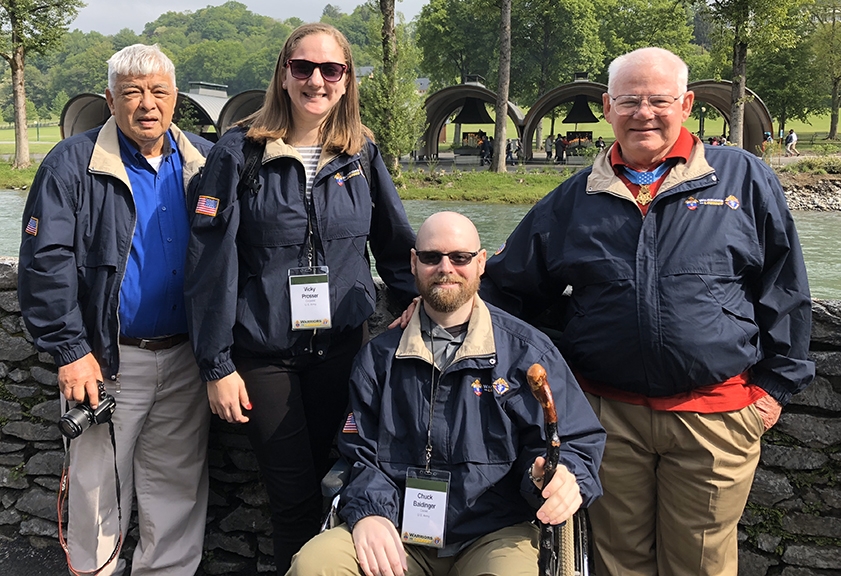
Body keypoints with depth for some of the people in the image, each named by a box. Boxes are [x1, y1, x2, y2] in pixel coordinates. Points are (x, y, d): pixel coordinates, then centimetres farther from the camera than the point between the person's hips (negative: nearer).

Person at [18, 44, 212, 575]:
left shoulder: (204, 162, 7)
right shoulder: (73, 164, -5)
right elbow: (45, 262, -10)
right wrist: (70, 350, -14)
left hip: (187, 357, 3)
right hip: (110, 360, -3)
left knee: (179, 483, 12)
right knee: (99, 483, 9)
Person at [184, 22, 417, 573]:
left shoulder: (362, 154, 4)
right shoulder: (240, 152, -5)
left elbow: (395, 243, 14)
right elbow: (212, 260, -7)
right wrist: (217, 365, -8)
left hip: (344, 344, 3)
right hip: (265, 355, -2)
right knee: (294, 496, 3)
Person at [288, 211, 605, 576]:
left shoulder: (527, 352, 3)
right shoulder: (379, 357, 9)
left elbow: (576, 442, 2)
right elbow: (362, 454, 9)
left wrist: (562, 476, -22)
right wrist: (368, 513, -11)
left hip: (495, 535, -1)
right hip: (399, 536, 1)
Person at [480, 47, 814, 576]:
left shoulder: (743, 178, 2)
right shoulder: (576, 198, 7)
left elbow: (784, 289, 5)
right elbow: (508, 287, 14)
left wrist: (777, 382, 3)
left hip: (715, 412, -1)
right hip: (608, 411, 2)